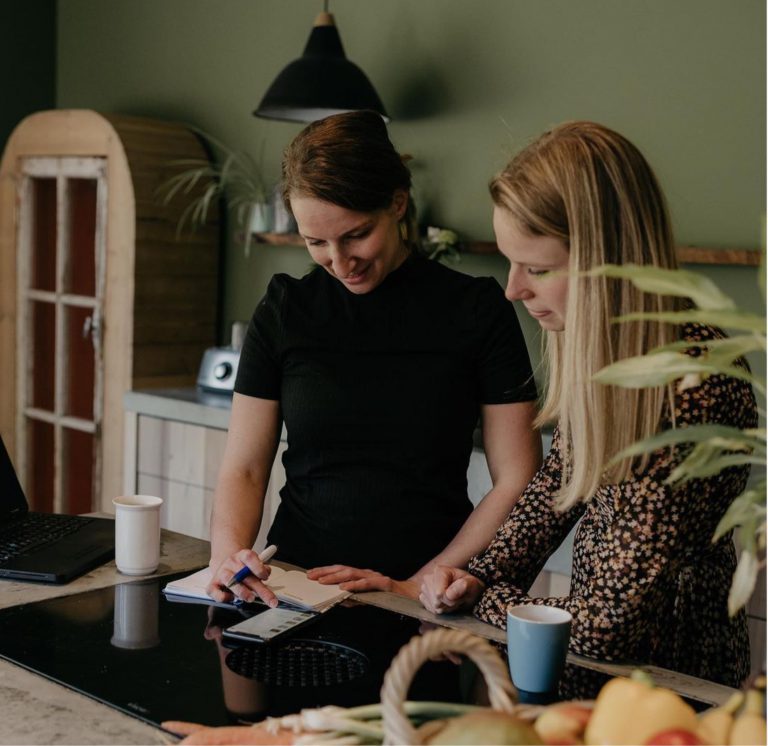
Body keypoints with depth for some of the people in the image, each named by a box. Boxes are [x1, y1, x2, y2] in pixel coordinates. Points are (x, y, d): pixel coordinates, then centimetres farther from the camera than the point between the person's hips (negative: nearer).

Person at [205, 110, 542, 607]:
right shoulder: (284, 310, 6)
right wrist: (228, 552, -12)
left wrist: (418, 585, -8)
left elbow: (518, 483, -1)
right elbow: (244, 468, 8)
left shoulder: (476, 309, 0)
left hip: (430, 600, -1)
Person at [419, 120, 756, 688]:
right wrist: (483, 576, -1)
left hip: (670, 680, -6)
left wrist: (486, 599, -9)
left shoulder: (695, 385, -29)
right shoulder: (595, 342, -4)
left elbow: (611, 623, -26)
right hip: (595, 634, 7)